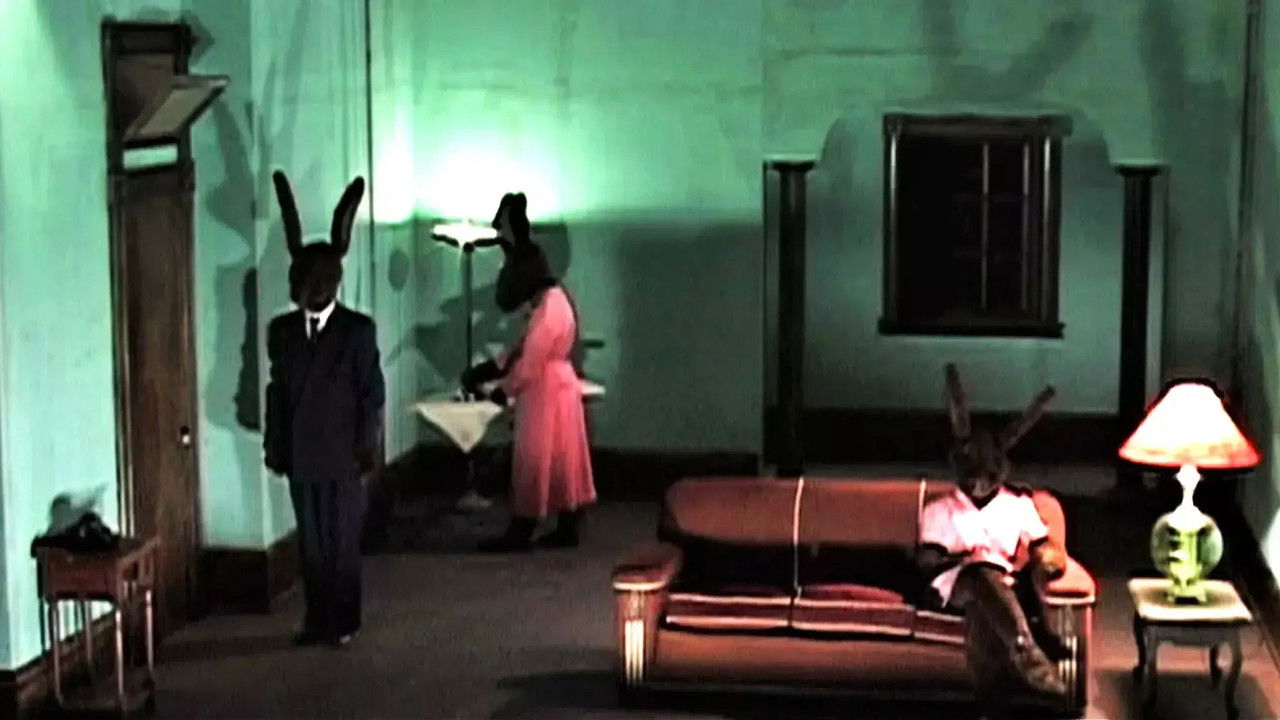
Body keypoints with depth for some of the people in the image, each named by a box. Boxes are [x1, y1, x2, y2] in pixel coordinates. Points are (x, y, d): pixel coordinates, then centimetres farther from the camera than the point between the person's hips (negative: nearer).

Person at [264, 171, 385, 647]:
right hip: (300, 457, 4)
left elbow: (372, 393, -6)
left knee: (343, 542, 3)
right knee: (311, 543, 9)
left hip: (341, 456, -4)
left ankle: (344, 622, 13)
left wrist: (366, 447, -9)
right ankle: (317, 619, 18)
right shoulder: (282, 330, 7)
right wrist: (274, 445, 7)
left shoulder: (358, 330, -6)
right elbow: (277, 392, 10)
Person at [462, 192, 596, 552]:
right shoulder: (554, 300, 10)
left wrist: (503, 391, -7)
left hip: (546, 391, -10)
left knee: (534, 461, -3)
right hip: (557, 386, 10)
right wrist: (487, 369, 9)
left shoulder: (548, 310, -22)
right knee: (562, 459, 12)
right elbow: (522, 346, 14)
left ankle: (520, 533, 3)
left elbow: (530, 363, -20)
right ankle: (568, 528, 17)